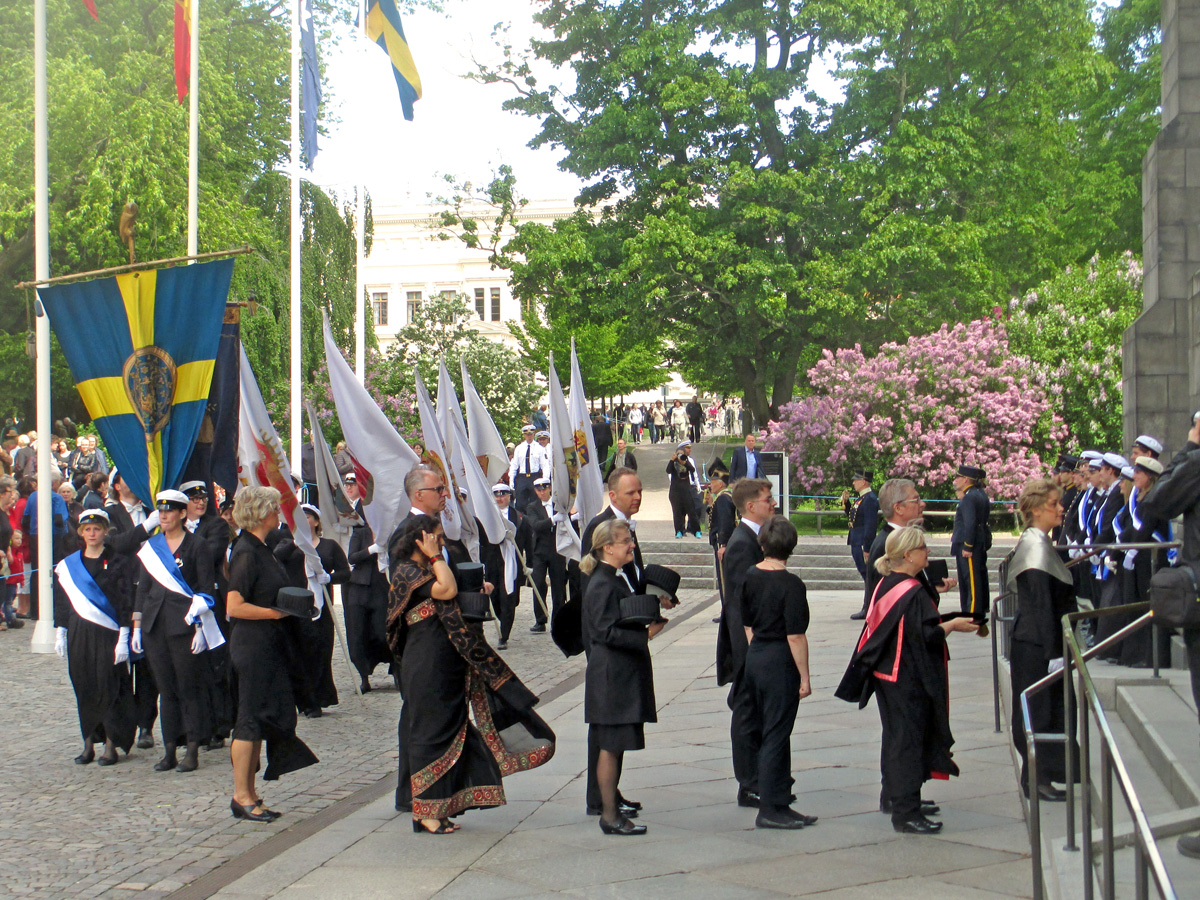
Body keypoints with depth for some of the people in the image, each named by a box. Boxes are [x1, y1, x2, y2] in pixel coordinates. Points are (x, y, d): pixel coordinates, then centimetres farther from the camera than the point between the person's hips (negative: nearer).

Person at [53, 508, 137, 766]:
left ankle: (111, 745, 2)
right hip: (79, 635, 3)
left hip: (108, 634, -3)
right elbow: (62, 602, 13)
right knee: (84, 688, 4)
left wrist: (123, 638, -10)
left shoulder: (118, 563, -1)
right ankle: (89, 743, 12)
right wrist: (60, 635, 9)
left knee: (109, 688, -4)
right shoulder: (68, 566, 9)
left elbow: (125, 603, -4)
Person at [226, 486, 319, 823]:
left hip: (269, 646, 10)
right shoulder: (246, 553, -16)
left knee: (263, 718, 11)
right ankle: (242, 797, 2)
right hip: (253, 647, -10)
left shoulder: (259, 550, 14)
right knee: (251, 719, -5)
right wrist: (274, 612, -18)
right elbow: (234, 606, -22)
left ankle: (249, 794, 17)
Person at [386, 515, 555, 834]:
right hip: (426, 671, -10)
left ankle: (441, 808, 18)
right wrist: (436, 557, -17)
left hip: (448, 669, 10)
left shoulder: (427, 570, 17)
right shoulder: (406, 572, -14)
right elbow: (447, 590, -27)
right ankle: (426, 813, 4)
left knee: (450, 732, 11)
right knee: (431, 734, -4)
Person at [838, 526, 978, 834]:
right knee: (908, 740, -6)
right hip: (908, 679, -9)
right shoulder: (913, 593, -20)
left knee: (896, 736, 20)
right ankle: (905, 813, -5)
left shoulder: (886, 585, 7)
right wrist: (953, 625, -8)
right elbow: (927, 635, -23)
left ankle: (894, 797, 32)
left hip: (886, 674, 9)